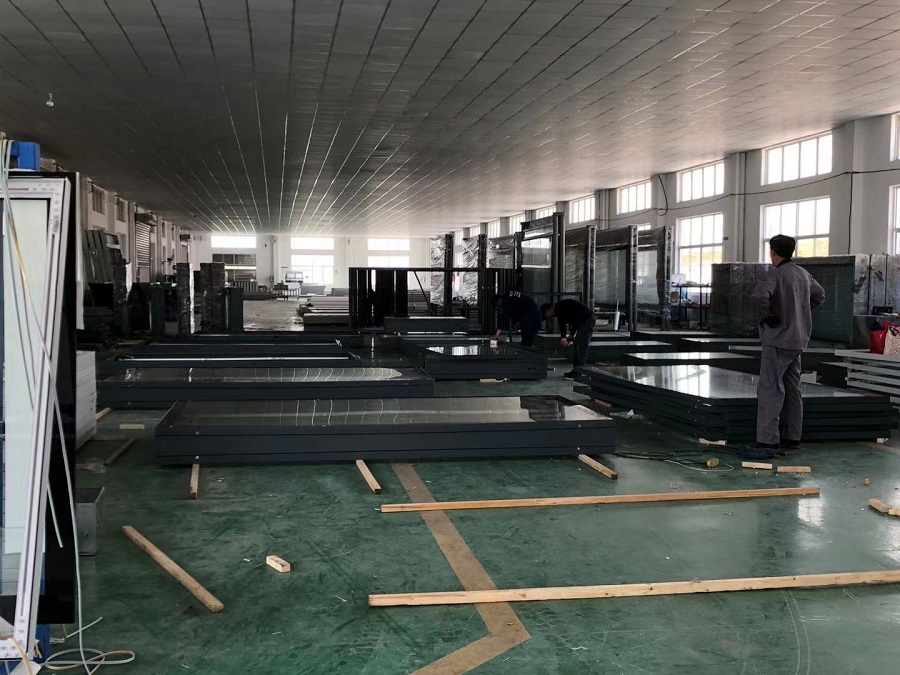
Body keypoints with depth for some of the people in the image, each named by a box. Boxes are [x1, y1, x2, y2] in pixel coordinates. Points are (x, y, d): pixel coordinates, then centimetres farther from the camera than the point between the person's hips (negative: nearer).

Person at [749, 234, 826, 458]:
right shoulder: (803, 274, 11)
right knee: (791, 388, 15)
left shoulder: (775, 275, -14)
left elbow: (759, 296, -33)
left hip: (778, 340, -9)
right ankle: (792, 437, 21)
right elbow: (819, 294, 28)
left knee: (769, 389, -10)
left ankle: (767, 441, -14)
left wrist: (768, 316, -17)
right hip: (797, 340, 9)